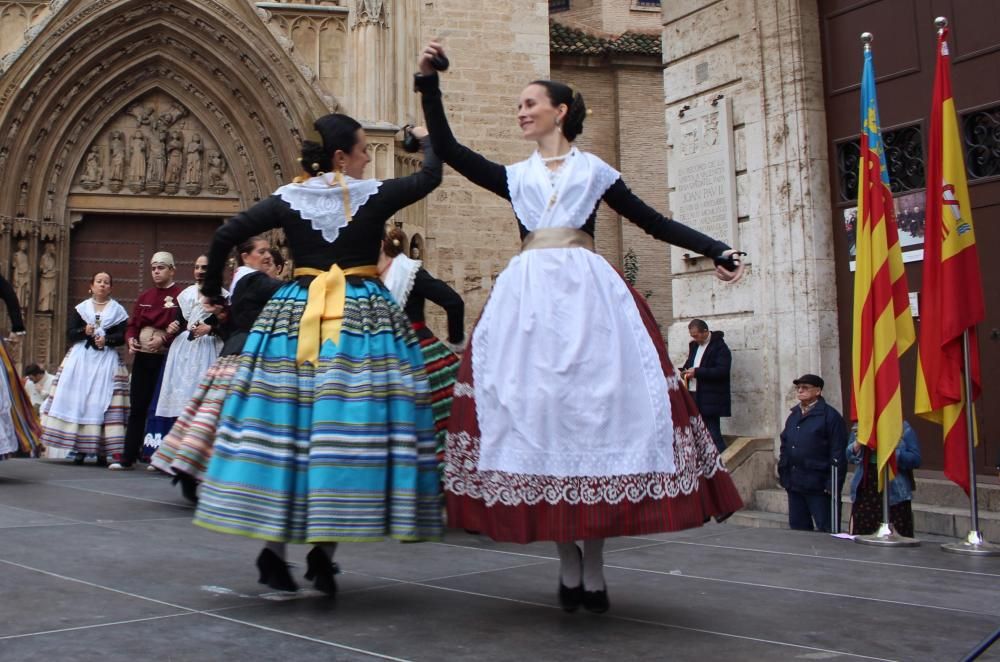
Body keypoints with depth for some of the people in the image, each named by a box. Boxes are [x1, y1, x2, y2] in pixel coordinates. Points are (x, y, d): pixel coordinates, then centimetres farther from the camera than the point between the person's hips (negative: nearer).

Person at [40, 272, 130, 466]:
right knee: (78, 401, -7)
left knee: (103, 403, -8)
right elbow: (69, 333, 4)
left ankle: (102, 451, -9)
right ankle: (80, 448, -4)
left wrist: (106, 339, -16)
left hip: (107, 361, -1)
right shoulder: (80, 309, 12)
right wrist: (84, 331, -13)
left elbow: (122, 336, 0)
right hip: (81, 358, 1)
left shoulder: (118, 311, 9)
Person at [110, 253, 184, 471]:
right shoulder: (144, 297, 16)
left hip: (166, 358, -6)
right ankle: (127, 458, 10)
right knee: (137, 407, 6)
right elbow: (132, 324, 16)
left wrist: (163, 339, -24)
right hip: (142, 357, 6)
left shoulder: (180, 296, -5)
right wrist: (130, 339, -4)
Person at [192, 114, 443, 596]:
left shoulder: (288, 199, 5)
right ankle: (324, 549, -3)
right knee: (349, 427, -1)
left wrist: (212, 289, 17)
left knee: (285, 423, 6)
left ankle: (273, 545, 9)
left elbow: (225, 235, 3)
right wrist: (428, 138, 32)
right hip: (365, 317, -3)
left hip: (295, 316, 3)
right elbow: (430, 176, 12)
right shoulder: (373, 196, -1)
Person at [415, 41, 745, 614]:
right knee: (535, 411, -6)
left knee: (594, 408, -8)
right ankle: (570, 567, 3)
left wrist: (717, 251, 7)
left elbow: (654, 222, 14)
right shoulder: (514, 176, 21)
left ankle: (594, 570, -1)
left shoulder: (595, 171, 15)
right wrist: (429, 82, 9)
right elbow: (447, 149, 15)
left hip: (589, 293, -2)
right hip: (529, 297, 2)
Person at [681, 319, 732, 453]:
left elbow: (722, 371, -18)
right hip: (694, 397, 8)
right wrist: (685, 371, 4)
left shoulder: (719, 346, -8)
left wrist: (697, 372, -20)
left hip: (710, 400, -8)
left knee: (713, 435, -8)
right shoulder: (694, 345, 16)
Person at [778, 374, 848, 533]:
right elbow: (785, 446, 19)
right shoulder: (794, 415, 15)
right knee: (798, 528, 13)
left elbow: (838, 454, -12)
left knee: (826, 531, -1)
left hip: (818, 485, -7)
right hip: (794, 484, 7)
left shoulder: (830, 416, -8)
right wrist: (783, 474, 11)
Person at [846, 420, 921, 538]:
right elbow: (850, 457, 13)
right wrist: (858, 443, -7)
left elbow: (915, 460, -5)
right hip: (865, 492, 4)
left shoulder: (904, 428, -1)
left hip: (894, 494, -4)